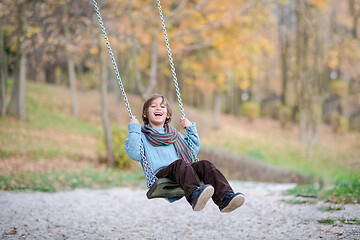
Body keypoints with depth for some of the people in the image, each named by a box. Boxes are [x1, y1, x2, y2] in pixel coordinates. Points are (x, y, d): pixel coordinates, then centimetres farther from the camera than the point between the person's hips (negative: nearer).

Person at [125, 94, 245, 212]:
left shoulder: (174, 134, 33)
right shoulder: (142, 135, 17)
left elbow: (193, 150, 38)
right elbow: (134, 154, -2)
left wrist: (191, 128, 30)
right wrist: (133, 129, -3)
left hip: (181, 174, 5)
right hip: (159, 175, -5)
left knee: (204, 165, -23)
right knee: (179, 163, -36)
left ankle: (225, 198, -44)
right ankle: (194, 194, -66)